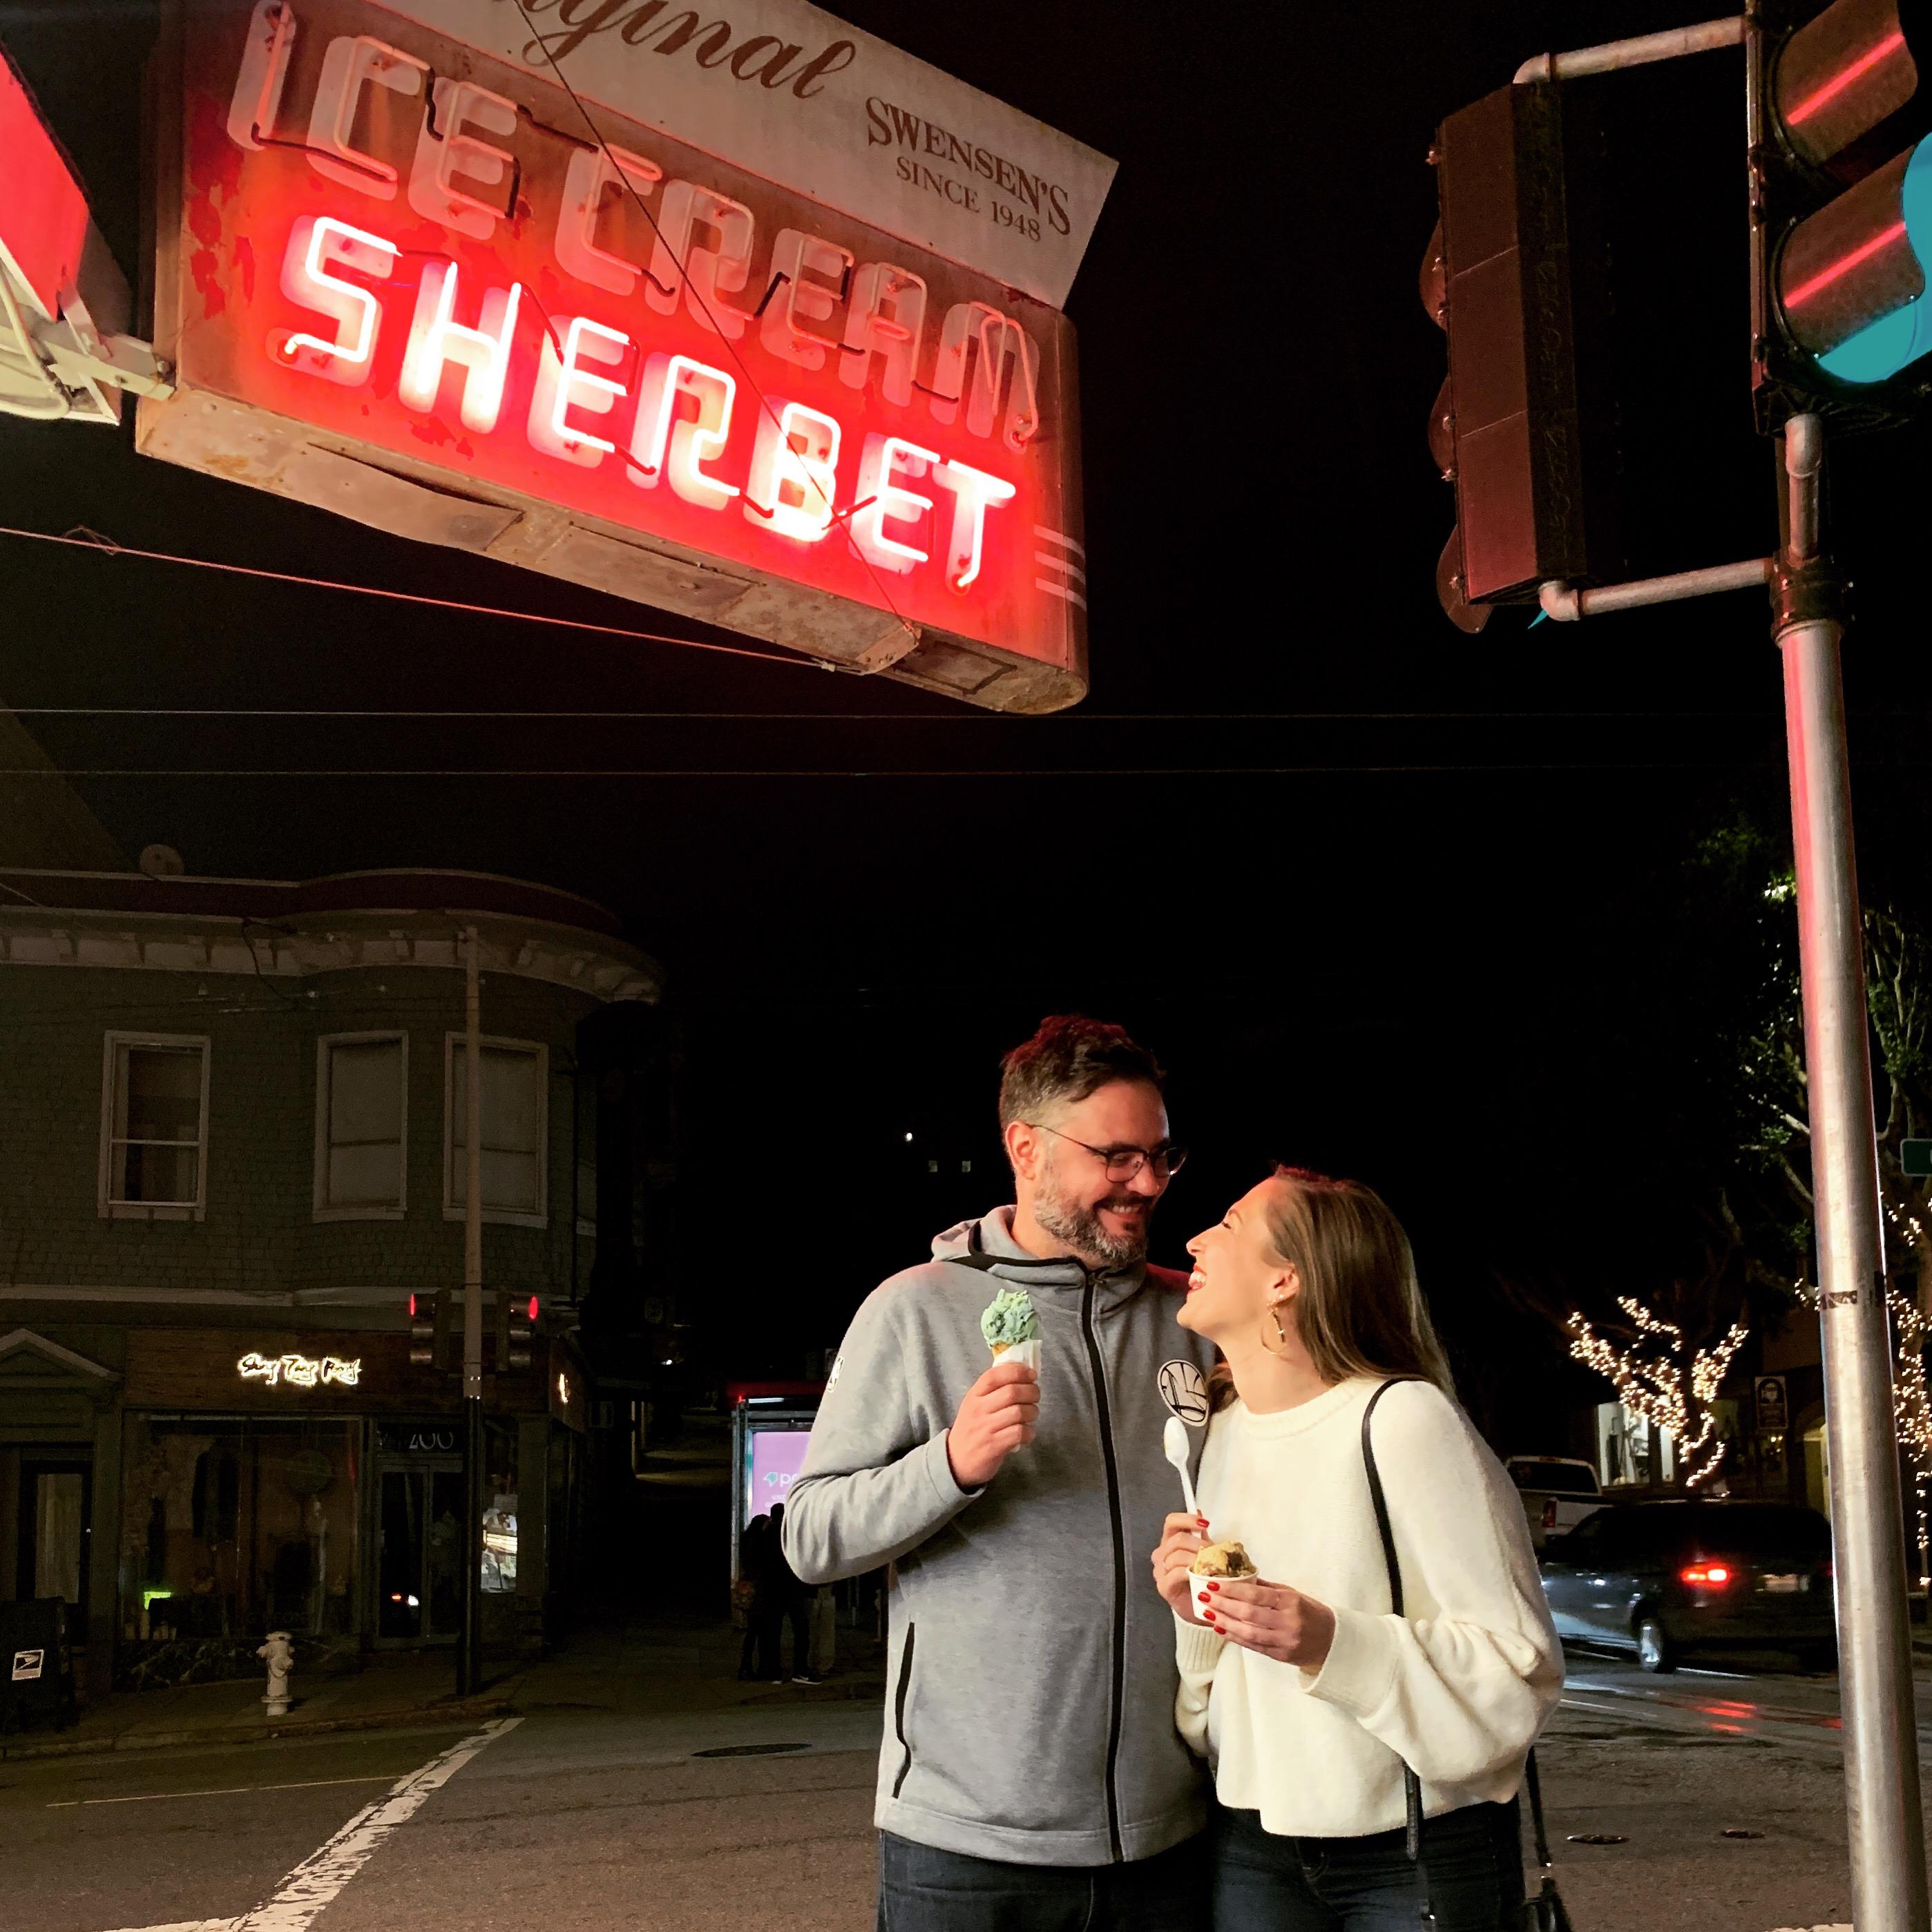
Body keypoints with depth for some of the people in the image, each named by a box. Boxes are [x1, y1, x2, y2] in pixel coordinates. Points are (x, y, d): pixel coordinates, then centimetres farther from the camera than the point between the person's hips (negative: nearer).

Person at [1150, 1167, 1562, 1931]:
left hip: (1416, 1855, -5)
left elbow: (1518, 1668, -17)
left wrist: (1332, 1643, -29)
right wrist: (1190, 1618, -9)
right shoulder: (1212, 1435, 4)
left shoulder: (1402, 1418, -16)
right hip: (1252, 1850, 5)